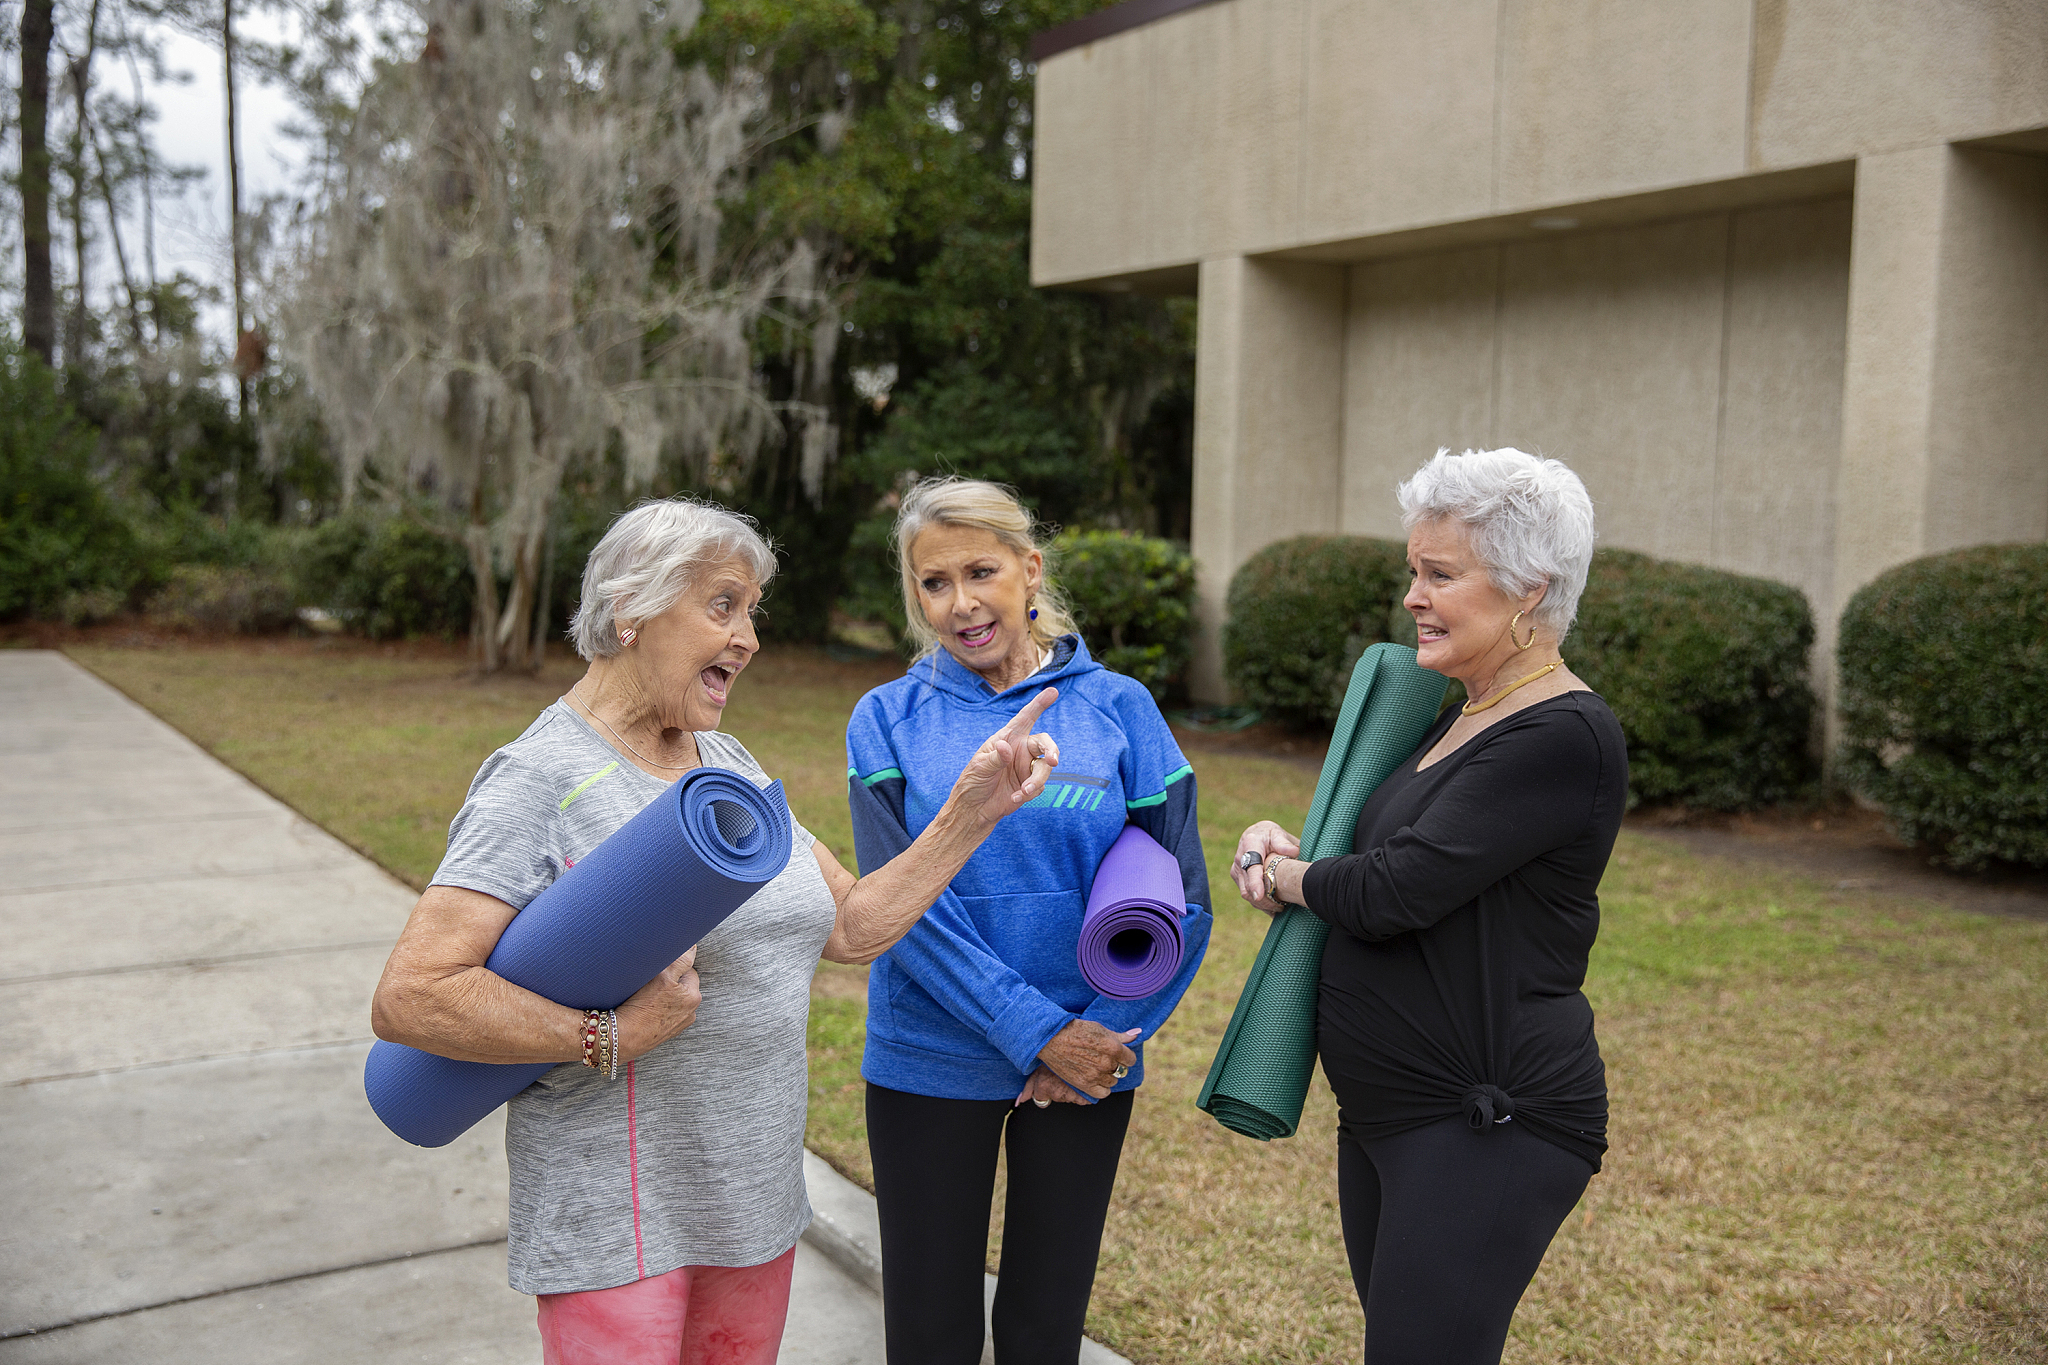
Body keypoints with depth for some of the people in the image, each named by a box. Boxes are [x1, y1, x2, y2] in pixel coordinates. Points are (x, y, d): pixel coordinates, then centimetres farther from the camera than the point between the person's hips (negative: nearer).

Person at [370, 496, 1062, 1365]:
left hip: (756, 1192, 7)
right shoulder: (541, 780, -15)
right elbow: (407, 999, -22)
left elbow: (851, 927, 7)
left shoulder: (730, 764, 9)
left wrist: (970, 812, -1)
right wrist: (612, 1037, -24)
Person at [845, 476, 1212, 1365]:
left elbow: (1180, 901, -3)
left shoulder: (1117, 708, -2)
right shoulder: (889, 719, -3)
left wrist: (1100, 1038, -12)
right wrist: (1035, 1031, -18)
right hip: (930, 1064, 0)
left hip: (1086, 1062, 1)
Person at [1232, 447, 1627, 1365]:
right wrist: (1282, 849, -1)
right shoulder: (1462, 719, 11)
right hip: (1384, 1113, 9)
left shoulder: (1563, 738, -19)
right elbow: (1389, 852, 20)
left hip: (1488, 1132, -9)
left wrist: (1284, 872, -4)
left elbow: (1391, 893, -24)